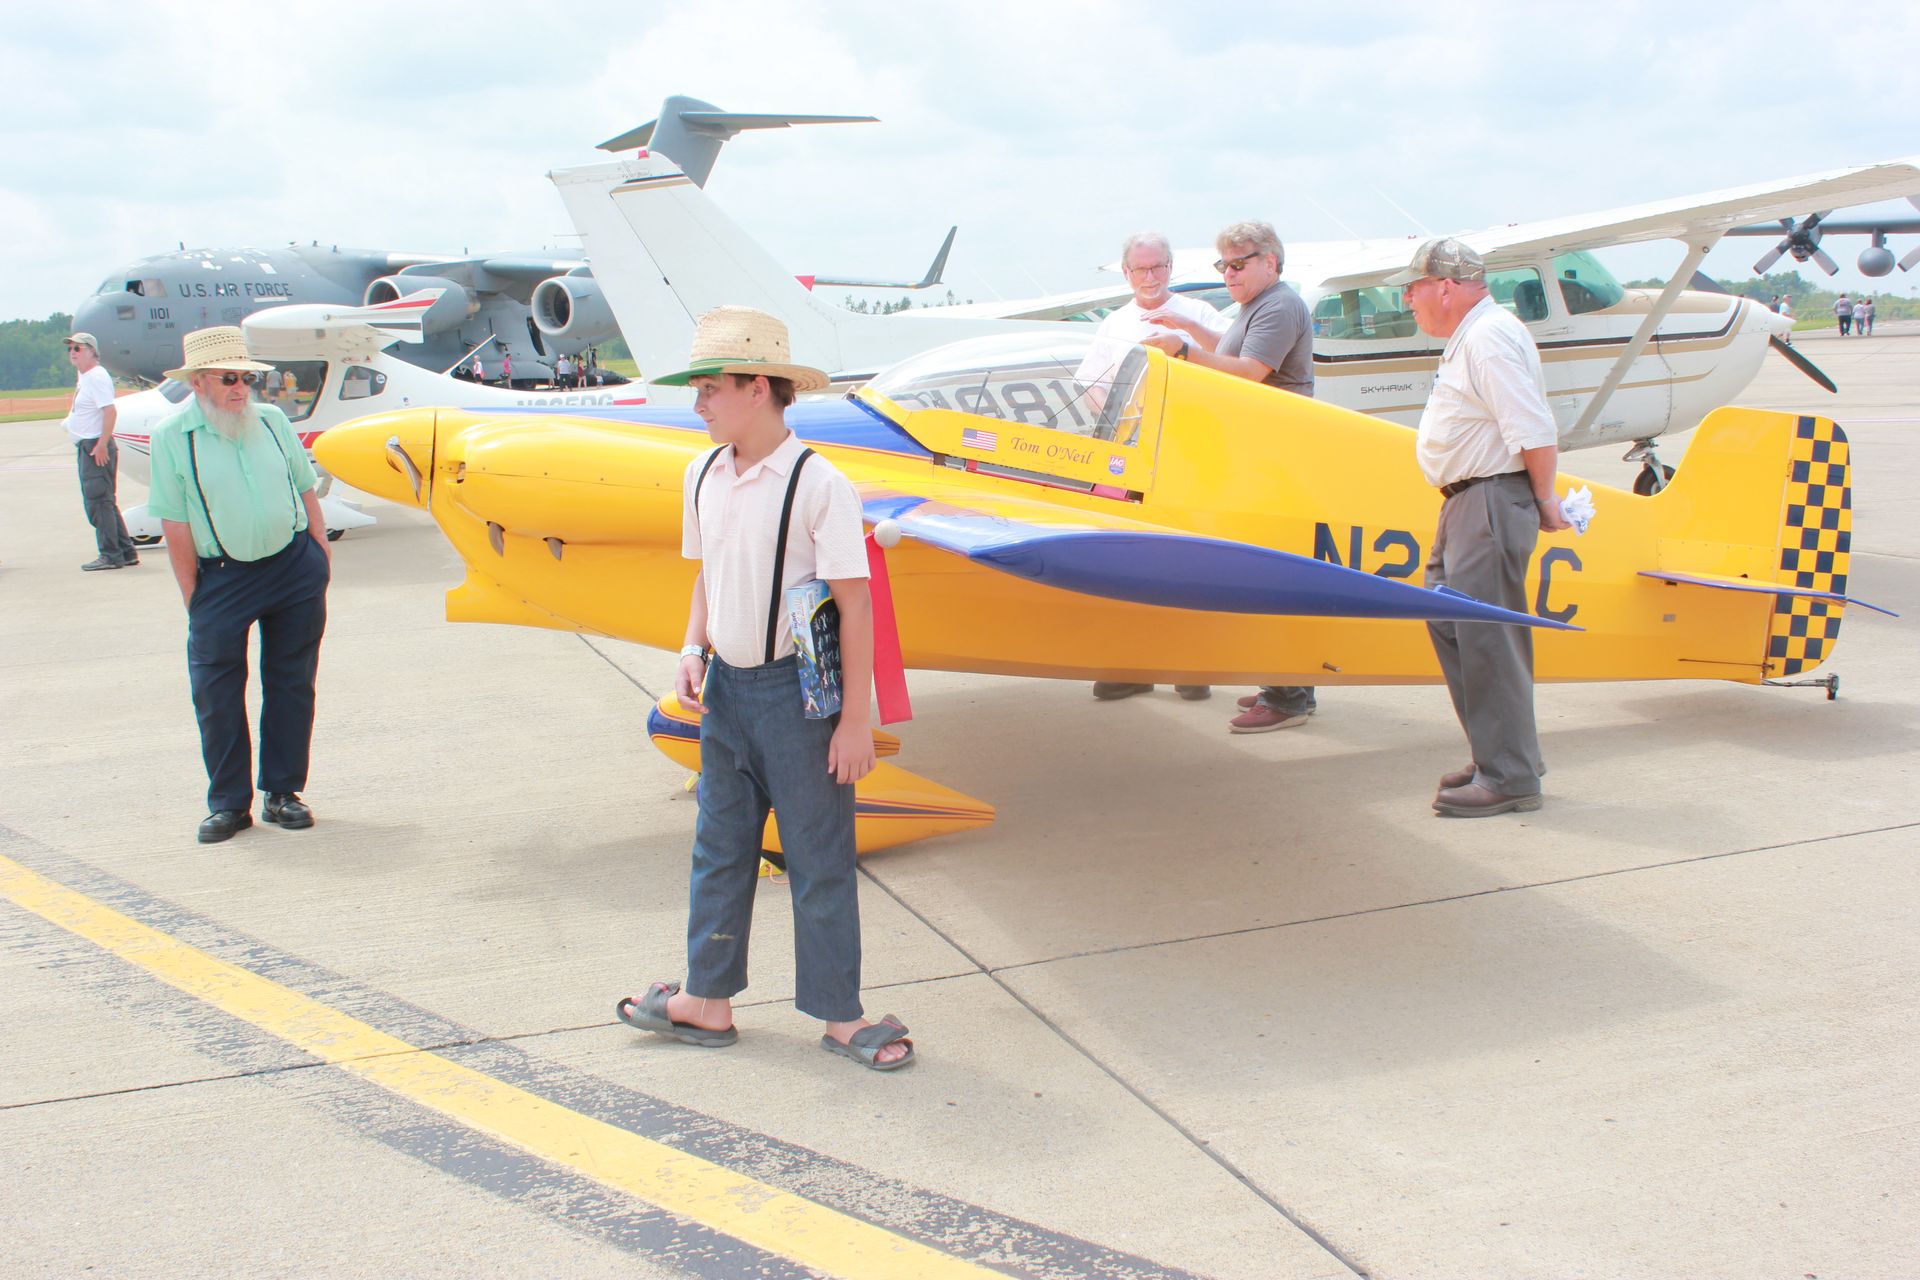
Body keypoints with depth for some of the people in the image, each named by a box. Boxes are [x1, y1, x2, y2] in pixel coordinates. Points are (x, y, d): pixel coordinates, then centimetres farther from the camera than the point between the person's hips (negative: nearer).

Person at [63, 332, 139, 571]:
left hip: (97, 447, -10)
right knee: (105, 502, 13)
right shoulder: (83, 376, 16)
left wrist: (102, 444, -25)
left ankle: (111, 555, -5)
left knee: (98, 502, -9)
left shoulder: (97, 376, -14)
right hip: (86, 447, 10)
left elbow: (111, 411, -23)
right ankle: (126, 552, 18)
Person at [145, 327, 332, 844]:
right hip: (223, 576, -2)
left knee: (291, 683, 7)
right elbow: (175, 522, -4)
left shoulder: (271, 420, 5)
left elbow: (304, 489, 12)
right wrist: (192, 595, -6)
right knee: (216, 690, -2)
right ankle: (228, 802, 10)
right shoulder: (172, 436, -4)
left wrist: (321, 554, 6)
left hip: (294, 564, 3)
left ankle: (282, 793, 19)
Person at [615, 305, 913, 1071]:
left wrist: (855, 719, -14)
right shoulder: (703, 476, 5)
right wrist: (694, 651, 1)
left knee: (818, 857, 5)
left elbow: (855, 604, -14)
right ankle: (707, 1001, 30)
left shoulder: (816, 484, -15)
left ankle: (839, 1016, 19)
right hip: (727, 686, 7)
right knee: (719, 848, 16)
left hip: (797, 689, -6)